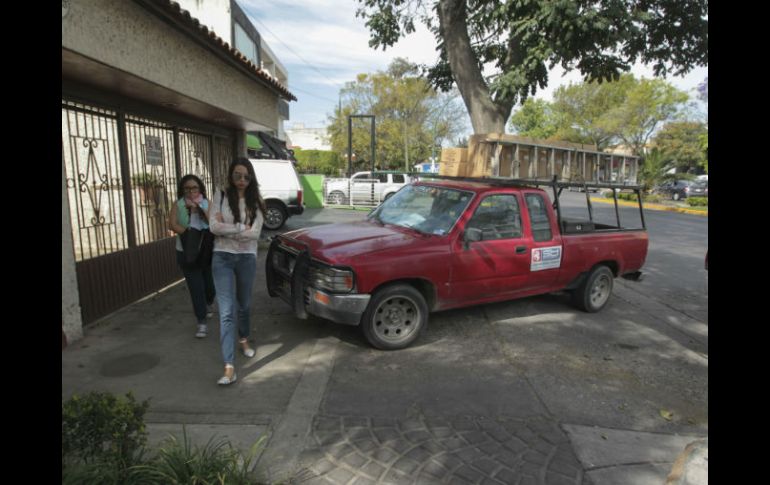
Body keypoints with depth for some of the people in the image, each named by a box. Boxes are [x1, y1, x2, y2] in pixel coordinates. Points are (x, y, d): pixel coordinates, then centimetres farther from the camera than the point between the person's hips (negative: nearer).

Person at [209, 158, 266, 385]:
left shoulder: (256, 201, 2)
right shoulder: (220, 196, 0)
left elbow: (255, 233, -10)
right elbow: (214, 227, -12)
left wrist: (227, 228, -10)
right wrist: (242, 227, -11)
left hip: (247, 258, 2)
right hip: (222, 258, -2)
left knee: (244, 305, 18)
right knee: (227, 311, -9)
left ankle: (244, 340, 46)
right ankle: (229, 367, -9)